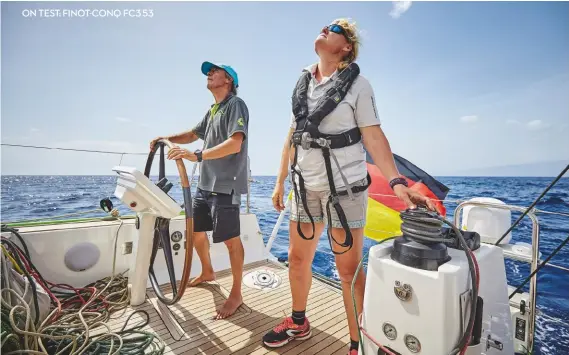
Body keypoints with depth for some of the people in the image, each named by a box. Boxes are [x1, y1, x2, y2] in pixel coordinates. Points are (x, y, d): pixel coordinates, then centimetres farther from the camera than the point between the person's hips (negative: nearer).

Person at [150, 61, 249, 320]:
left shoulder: (236, 105, -8)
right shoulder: (212, 110, 21)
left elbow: (235, 144, -24)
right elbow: (194, 134, 29)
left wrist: (197, 156, -32)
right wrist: (167, 138, 13)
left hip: (226, 185, -10)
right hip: (205, 184, 10)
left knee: (231, 239, -4)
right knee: (195, 230, 19)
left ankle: (236, 294, 12)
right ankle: (207, 272, 42)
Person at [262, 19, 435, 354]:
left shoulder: (357, 84, -3)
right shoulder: (303, 82, 12)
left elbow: (374, 138, -9)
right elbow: (293, 135, 12)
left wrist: (397, 182, -22)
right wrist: (280, 181, 12)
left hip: (345, 186, -5)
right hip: (306, 187, 6)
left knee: (349, 268, 1)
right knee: (298, 258, 15)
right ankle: (298, 323, 39)